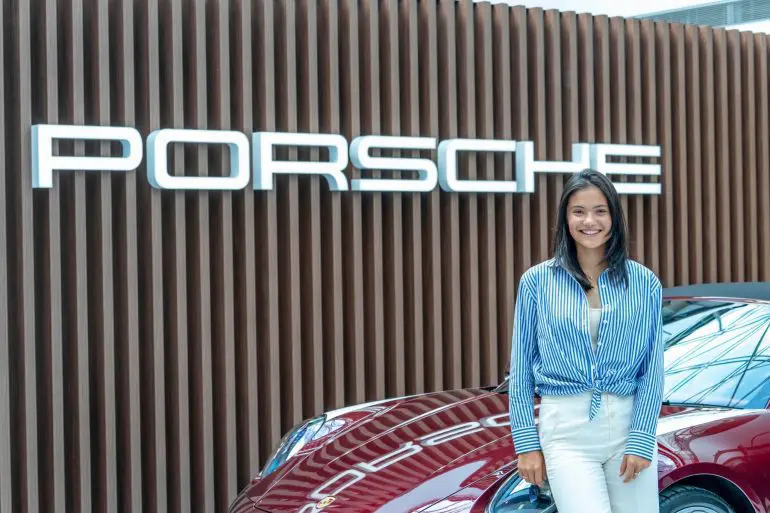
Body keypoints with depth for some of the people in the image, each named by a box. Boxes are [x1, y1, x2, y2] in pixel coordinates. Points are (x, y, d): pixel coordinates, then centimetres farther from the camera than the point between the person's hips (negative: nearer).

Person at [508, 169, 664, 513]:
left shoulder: (644, 283, 5)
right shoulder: (538, 281, 4)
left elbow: (653, 368, 3)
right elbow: (520, 368, 6)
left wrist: (642, 439, -6)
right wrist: (526, 442, 1)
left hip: (629, 423, 2)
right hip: (566, 430, -2)